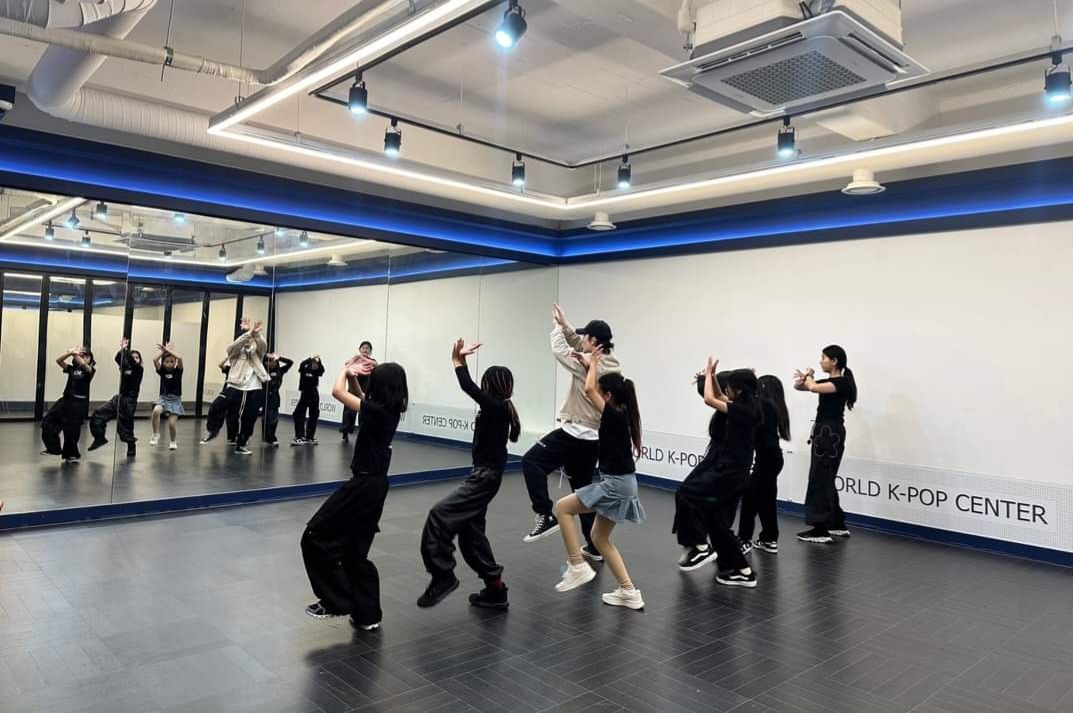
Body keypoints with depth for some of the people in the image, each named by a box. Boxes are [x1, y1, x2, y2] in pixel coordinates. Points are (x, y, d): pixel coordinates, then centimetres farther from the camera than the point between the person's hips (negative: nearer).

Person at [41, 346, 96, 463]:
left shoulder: (90, 370, -3)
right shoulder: (72, 369, 9)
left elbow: (83, 364, -25)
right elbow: (58, 360, -3)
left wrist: (76, 353, -18)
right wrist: (70, 352, -16)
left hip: (79, 403, -5)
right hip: (66, 399, 5)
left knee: (71, 430, 2)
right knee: (49, 421, 1)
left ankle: (71, 454, 20)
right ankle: (53, 448, 15)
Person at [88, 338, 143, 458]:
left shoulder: (139, 369, -6)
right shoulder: (125, 367, 9)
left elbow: (132, 362, -24)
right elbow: (118, 359, -5)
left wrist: (126, 349, -26)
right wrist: (121, 349, -21)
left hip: (129, 401, -6)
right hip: (119, 398, 6)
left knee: (126, 427, 0)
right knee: (98, 413, -5)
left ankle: (131, 448, 19)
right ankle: (100, 438, 7)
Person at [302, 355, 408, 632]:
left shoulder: (376, 410, -19)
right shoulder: (390, 410, 6)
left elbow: (337, 391, -13)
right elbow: (359, 396, 21)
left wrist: (346, 369, 3)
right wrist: (353, 376, 4)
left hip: (364, 485, -9)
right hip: (374, 484, 9)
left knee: (315, 537, 1)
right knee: (355, 551, 16)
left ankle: (336, 601, 7)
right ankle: (368, 615, 21)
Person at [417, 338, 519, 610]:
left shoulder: (497, 408, -16)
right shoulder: (499, 409, 8)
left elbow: (469, 388, -19)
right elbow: (472, 389, 19)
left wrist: (458, 361, -5)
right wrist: (461, 360, 18)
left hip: (486, 477, -10)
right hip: (483, 475, 10)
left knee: (439, 515, -17)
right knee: (470, 532, 13)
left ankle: (443, 575, -8)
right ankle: (495, 590, 19)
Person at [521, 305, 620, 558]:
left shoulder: (587, 365, -17)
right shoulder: (611, 364, 7)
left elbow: (560, 350, -4)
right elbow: (578, 347, 21)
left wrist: (557, 328, 13)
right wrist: (565, 325, 20)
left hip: (575, 435, -8)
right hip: (594, 439, 9)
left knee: (531, 461, 0)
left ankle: (547, 515, -8)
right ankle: (594, 546, 21)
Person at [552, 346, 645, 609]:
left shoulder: (614, 416, -18)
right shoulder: (620, 414, 8)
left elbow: (589, 390, -19)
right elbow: (595, 390, 22)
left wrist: (594, 363, -4)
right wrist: (588, 366, 18)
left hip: (616, 484, -10)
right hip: (619, 483, 10)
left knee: (562, 508, -4)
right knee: (599, 538, 16)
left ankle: (578, 566, -2)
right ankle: (629, 592, 17)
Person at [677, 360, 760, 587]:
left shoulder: (743, 411, -19)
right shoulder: (747, 407, 8)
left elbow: (709, 400, -22)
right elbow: (719, 398, 24)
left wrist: (708, 375, -6)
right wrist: (711, 375, 11)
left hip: (729, 472, -10)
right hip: (734, 471, 10)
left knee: (686, 493, -7)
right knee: (719, 522, 15)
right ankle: (734, 568, 23)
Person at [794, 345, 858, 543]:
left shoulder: (842, 382, -15)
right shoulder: (827, 381, 14)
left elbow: (814, 387, -29)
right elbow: (800, 386, 13)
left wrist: (809, 376, -7)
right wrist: (803, 378, -11)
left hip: (831, 434, -10)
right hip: (823, 432, 10)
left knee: (819, 480, -6)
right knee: (826, 480, 15)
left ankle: (821, 530, -1)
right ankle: (837, 525, 24)